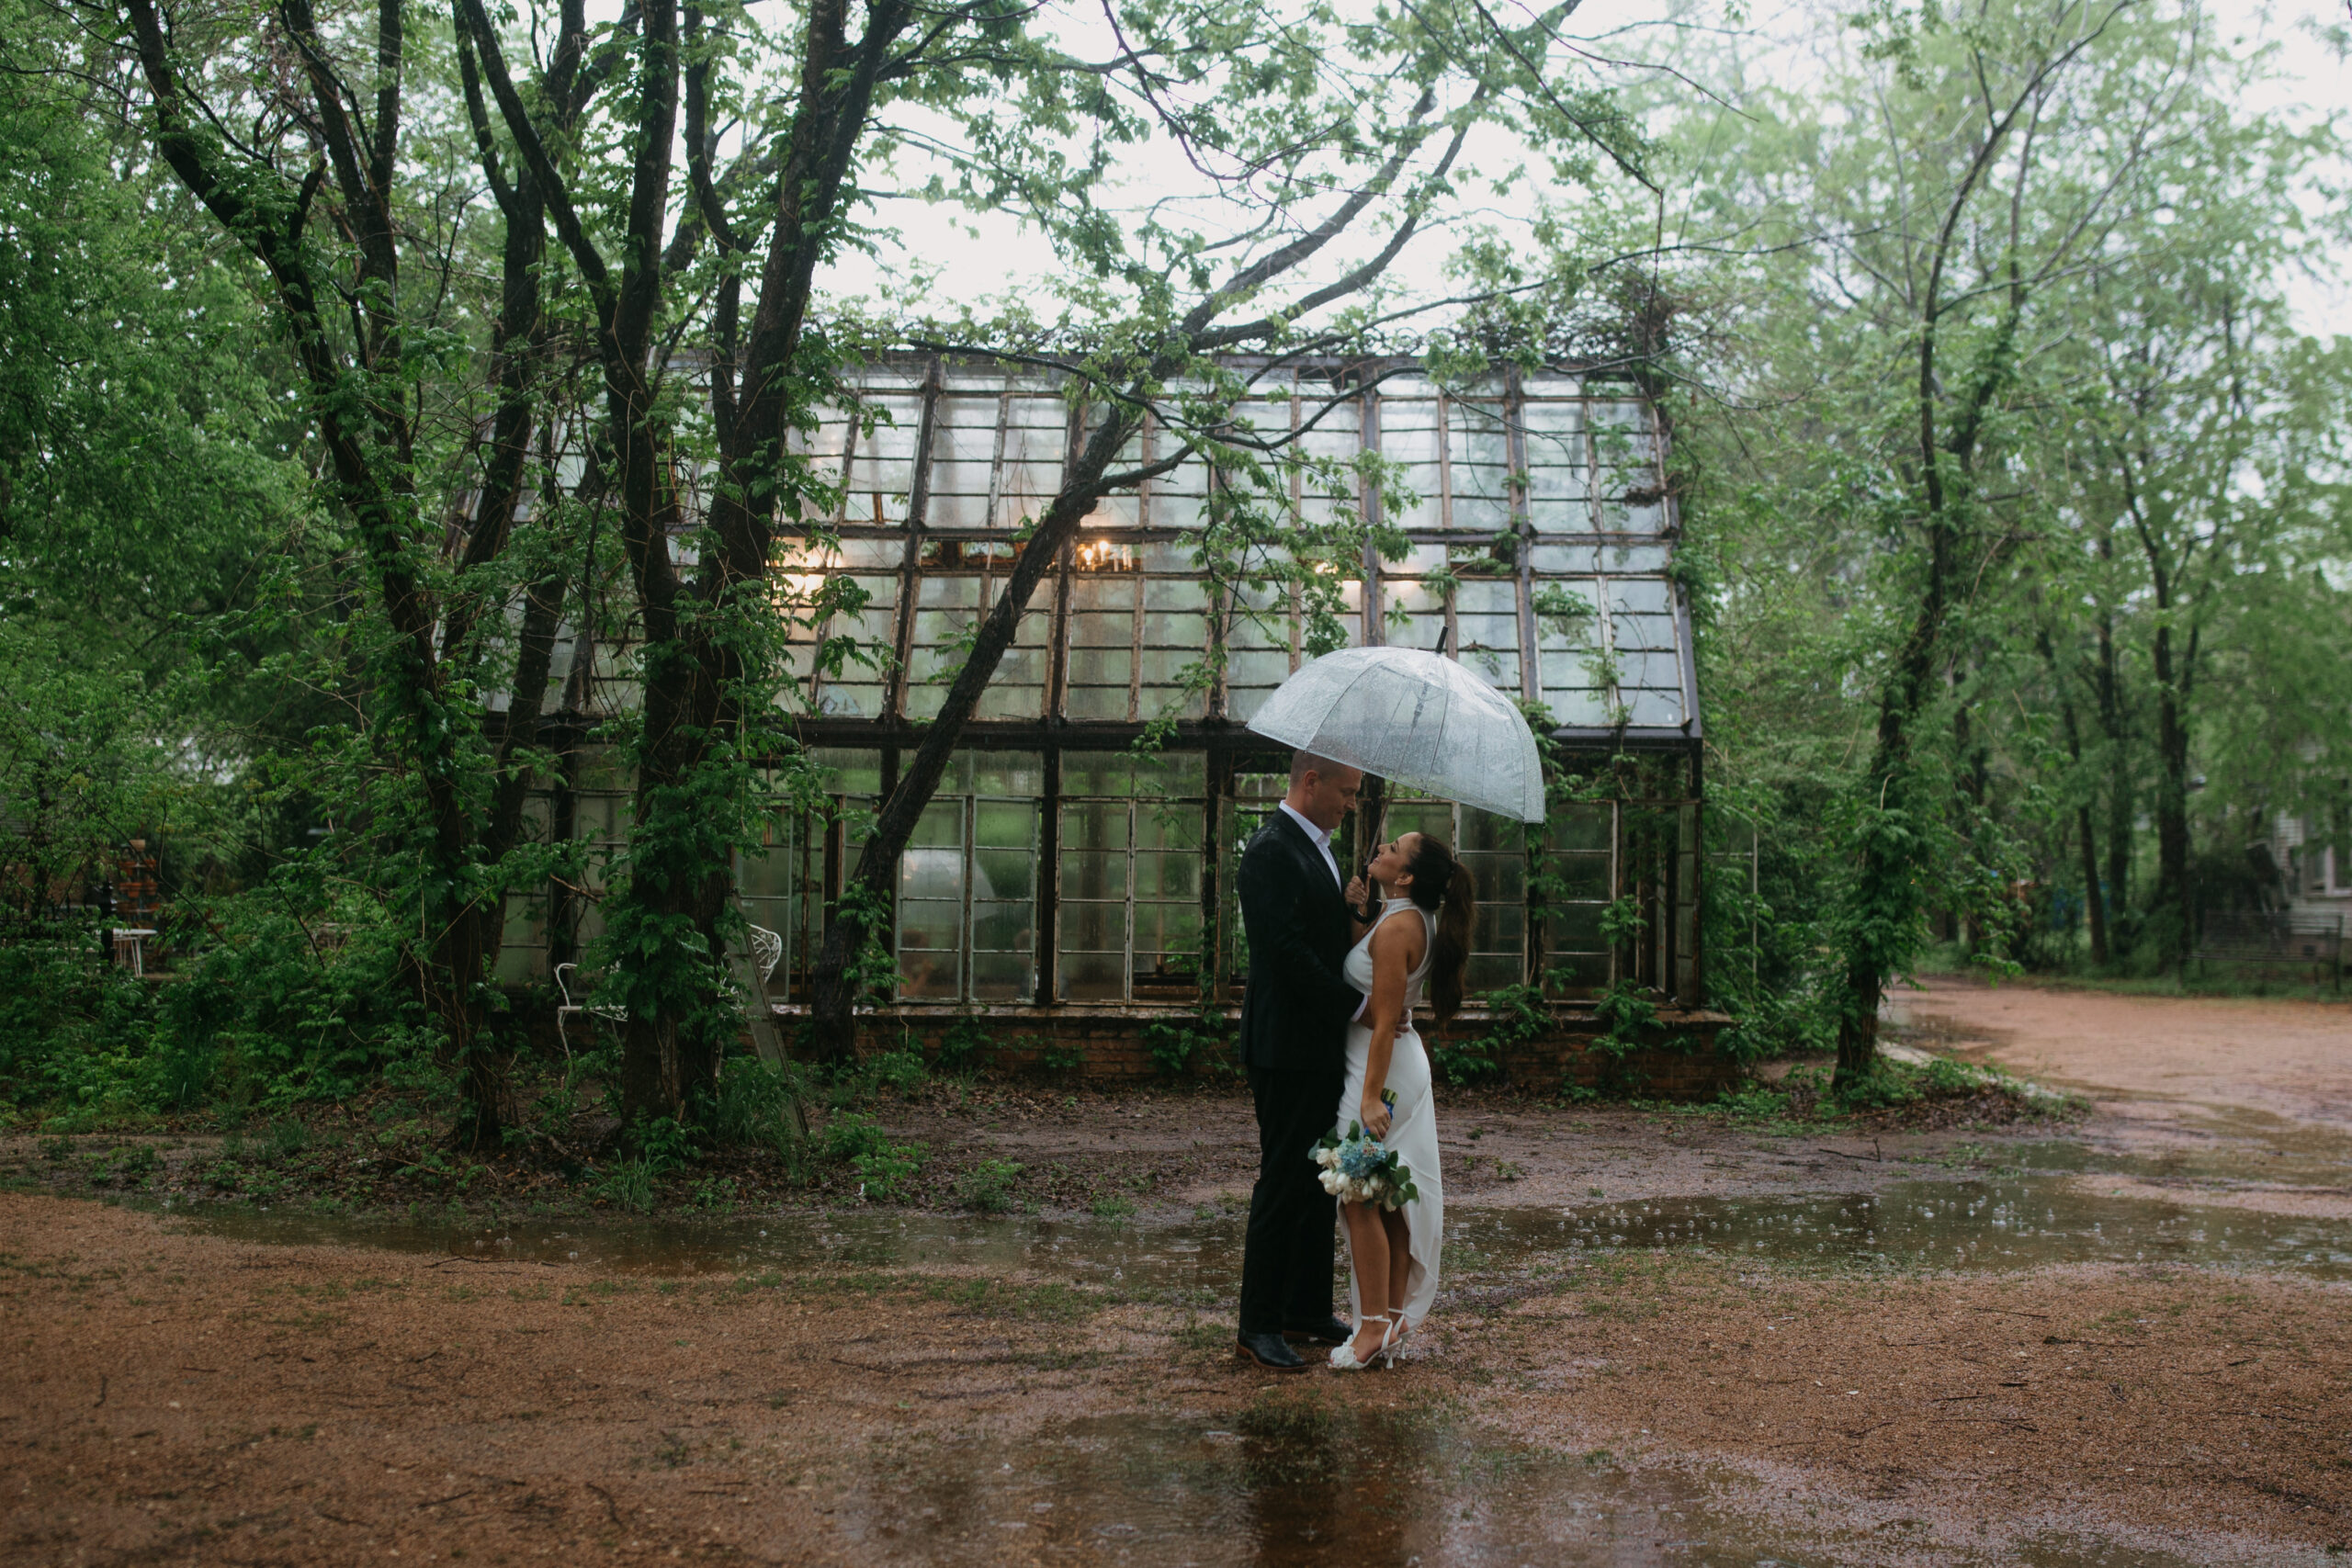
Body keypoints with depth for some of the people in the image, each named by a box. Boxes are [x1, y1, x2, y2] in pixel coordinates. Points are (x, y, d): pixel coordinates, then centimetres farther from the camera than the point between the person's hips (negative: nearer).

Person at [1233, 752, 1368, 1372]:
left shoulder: (1318, 846, 15)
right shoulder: (1272, 850, -17)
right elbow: (1286, 950, -23)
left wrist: (1348, 907, 1)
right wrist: (1359, 1003, -18)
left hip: (1324, 1047, 10)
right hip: (1287, 1047, -10)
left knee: (1320, 1182, 15)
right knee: (1284, 1183, -4)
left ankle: (1309, 1309, 25)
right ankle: (1259, 1327, 5)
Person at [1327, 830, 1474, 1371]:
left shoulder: (1397, 927, -20)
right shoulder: (1411, 919, 8)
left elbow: (1384, 1020, -22)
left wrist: (1370, 1096, -22)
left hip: (1380, 1065, -10)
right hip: (1402, 1062, 10)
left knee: (1360, 1198, -4)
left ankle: (1374, 1327, 0)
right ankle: (1395, 1317, 18)